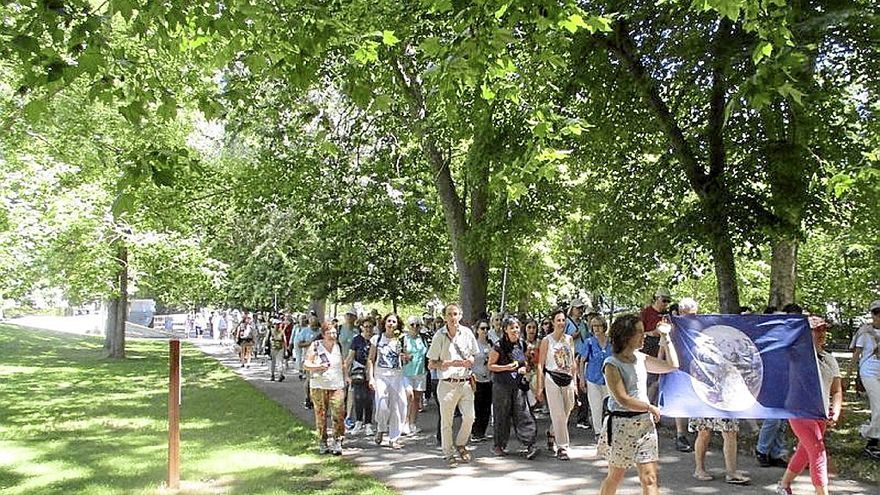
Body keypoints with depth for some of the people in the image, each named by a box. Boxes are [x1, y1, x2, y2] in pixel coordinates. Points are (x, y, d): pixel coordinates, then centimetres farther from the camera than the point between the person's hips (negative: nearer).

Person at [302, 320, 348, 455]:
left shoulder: (338, 346, 10)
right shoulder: (315, 346, -3)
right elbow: (305, 364, -4)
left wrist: (346, 376, 11)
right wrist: (318, 367, -20)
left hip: (337, 385, 2)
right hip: (319, 386, -2)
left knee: (339, 414, -9)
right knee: (321, 415, 3)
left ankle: (337, 442, -2)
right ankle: (323, 442, 16)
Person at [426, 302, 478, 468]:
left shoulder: (467, 333, 4)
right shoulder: (439, 336, -7)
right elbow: (431, 364, -4)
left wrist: (470, 361, -4)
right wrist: (451, 363, -16)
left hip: (465, 383, 3)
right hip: (447, 384, -3)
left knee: (469, 417, -1)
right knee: (446, 421, 4)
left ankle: (460, 444, 26)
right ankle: (449, 454, 21)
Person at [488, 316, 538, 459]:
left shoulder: (521, 345, 9)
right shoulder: (499, 347, -7)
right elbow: (490, 366, -6)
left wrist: (524, 368, 1)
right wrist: (507, 367, -17)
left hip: (518, 385, 4)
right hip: (502, 386, -4)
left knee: (523, 414, -5)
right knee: (502, 416, 4)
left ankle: (528, 445, -6)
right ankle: (499, 446, 17)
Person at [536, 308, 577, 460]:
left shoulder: (569, 339, 9)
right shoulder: (546, 340, -3)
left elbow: (573, 362, 15)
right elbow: (540, 365, -2)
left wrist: (574, 382, 11)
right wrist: (540, 387, -5)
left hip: (568, 379, 5)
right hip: (552, 379, -4)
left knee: (566, 411, 9)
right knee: (558, 414, -5)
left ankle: (552, 434, 34)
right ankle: (562, 447, 1)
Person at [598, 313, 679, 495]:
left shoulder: (641, 358, 8)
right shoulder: (612, 365, -13)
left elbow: (672, 365, 15)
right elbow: (623, 399, -17)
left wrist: (666, 339, 7)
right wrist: (651, 408, -6)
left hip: (645, 423, 5)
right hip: (622, 424, -5)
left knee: (651, 478, -1)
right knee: (615, 477, 10)